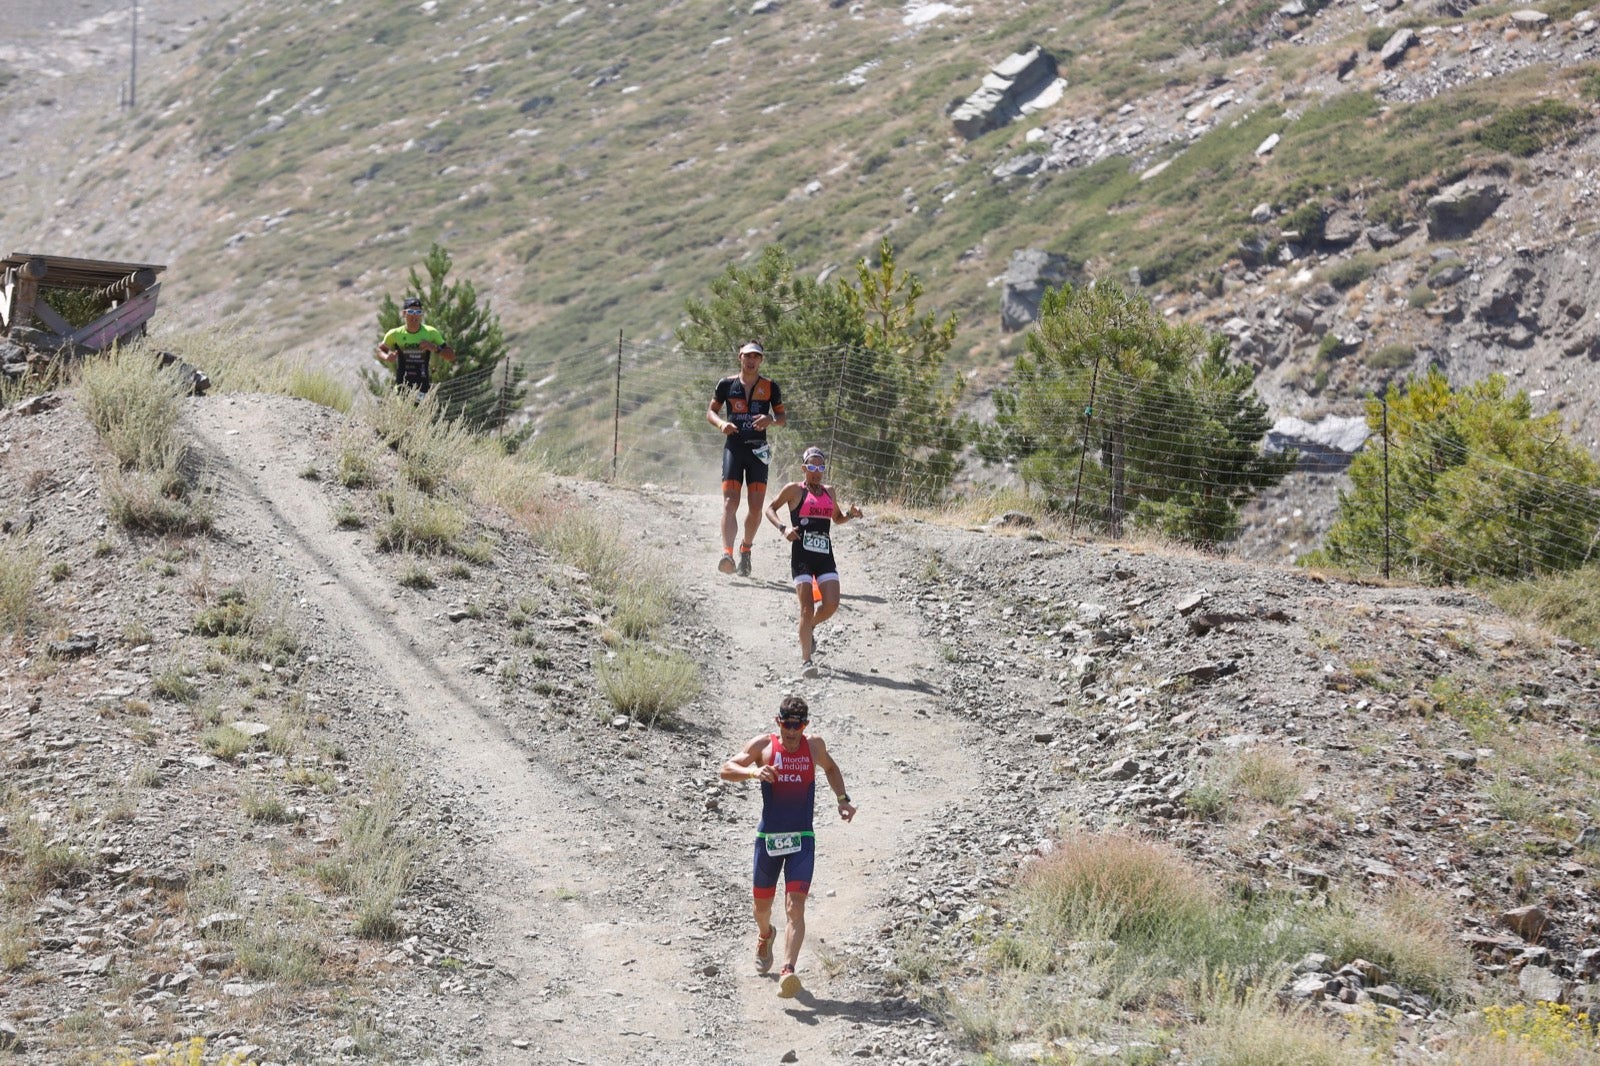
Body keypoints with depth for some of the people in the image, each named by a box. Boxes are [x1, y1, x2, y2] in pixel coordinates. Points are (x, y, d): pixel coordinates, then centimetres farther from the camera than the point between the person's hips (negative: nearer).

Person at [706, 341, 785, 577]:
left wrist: (771, 420, -12)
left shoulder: (770, 387, 8)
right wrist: (721, 424, -9)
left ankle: (746, 549, 23)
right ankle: (727, 553, -25)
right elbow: (711, 412, 13)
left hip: (758, 449, 1)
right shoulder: (727, 384, 8)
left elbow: (782, 417, 11)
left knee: (756, 506, -1)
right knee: (730, 502, -14)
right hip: (733, 447, -1)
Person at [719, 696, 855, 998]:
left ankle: (788, 971, -25)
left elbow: (830, 768, 25)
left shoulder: (814, 746, 4)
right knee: (762, 904, 16)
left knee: (795, 908, -15)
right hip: (768, 837, 1)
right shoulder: (763, 745, -2)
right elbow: (725, 770, -6)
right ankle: (765, 935, 51)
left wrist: (842, 799, 11)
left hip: (802, 839, 0)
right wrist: (753, 771, -24)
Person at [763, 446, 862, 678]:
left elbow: (837, 518, 29)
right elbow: (770, 508, 7)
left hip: (825, 556, 4)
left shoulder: (829, 491, 15)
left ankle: (810, 627, 24)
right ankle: (806, 660, -3)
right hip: (801, 556, -4)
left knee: (831, 604, -10)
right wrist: (783, 528, -10)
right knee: (807, 608, -10)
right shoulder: (795, 490, 2)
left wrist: (851, 514, 7)